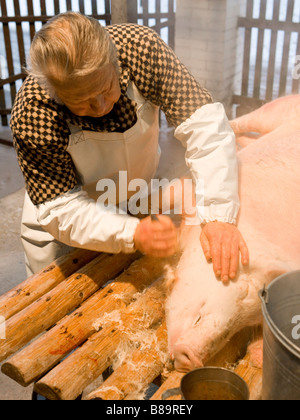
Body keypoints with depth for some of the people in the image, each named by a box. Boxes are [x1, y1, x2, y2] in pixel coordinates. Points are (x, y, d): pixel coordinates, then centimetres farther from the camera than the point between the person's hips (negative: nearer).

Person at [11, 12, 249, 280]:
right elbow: (61, 209, -31)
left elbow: (204, 122, -34)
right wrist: (132, 234, -49)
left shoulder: (140, 47, -31)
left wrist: (219, 217, -45)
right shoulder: (31, 116, -35)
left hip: (138, 202, 2)